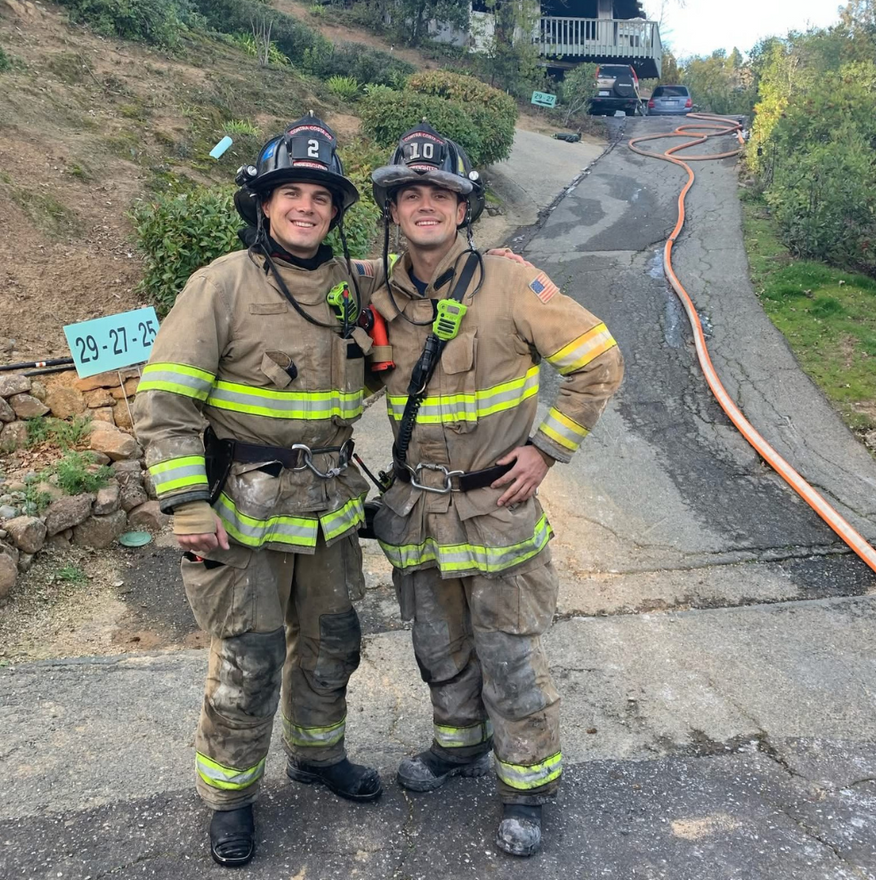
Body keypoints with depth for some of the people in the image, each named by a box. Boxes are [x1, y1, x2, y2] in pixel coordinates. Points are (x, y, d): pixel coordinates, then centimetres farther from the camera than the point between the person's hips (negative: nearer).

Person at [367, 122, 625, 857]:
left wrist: (547, 448, -12)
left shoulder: (510, 284, -14)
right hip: (416, 506, 5)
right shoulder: (383, 296, 0)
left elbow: (599, 362, -9)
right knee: (439, 646, 20)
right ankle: (460, 746, 45)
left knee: (508, 657, 4)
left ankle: (528, 784, 25)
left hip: (494, 505, -5)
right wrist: (403, 471, 9)